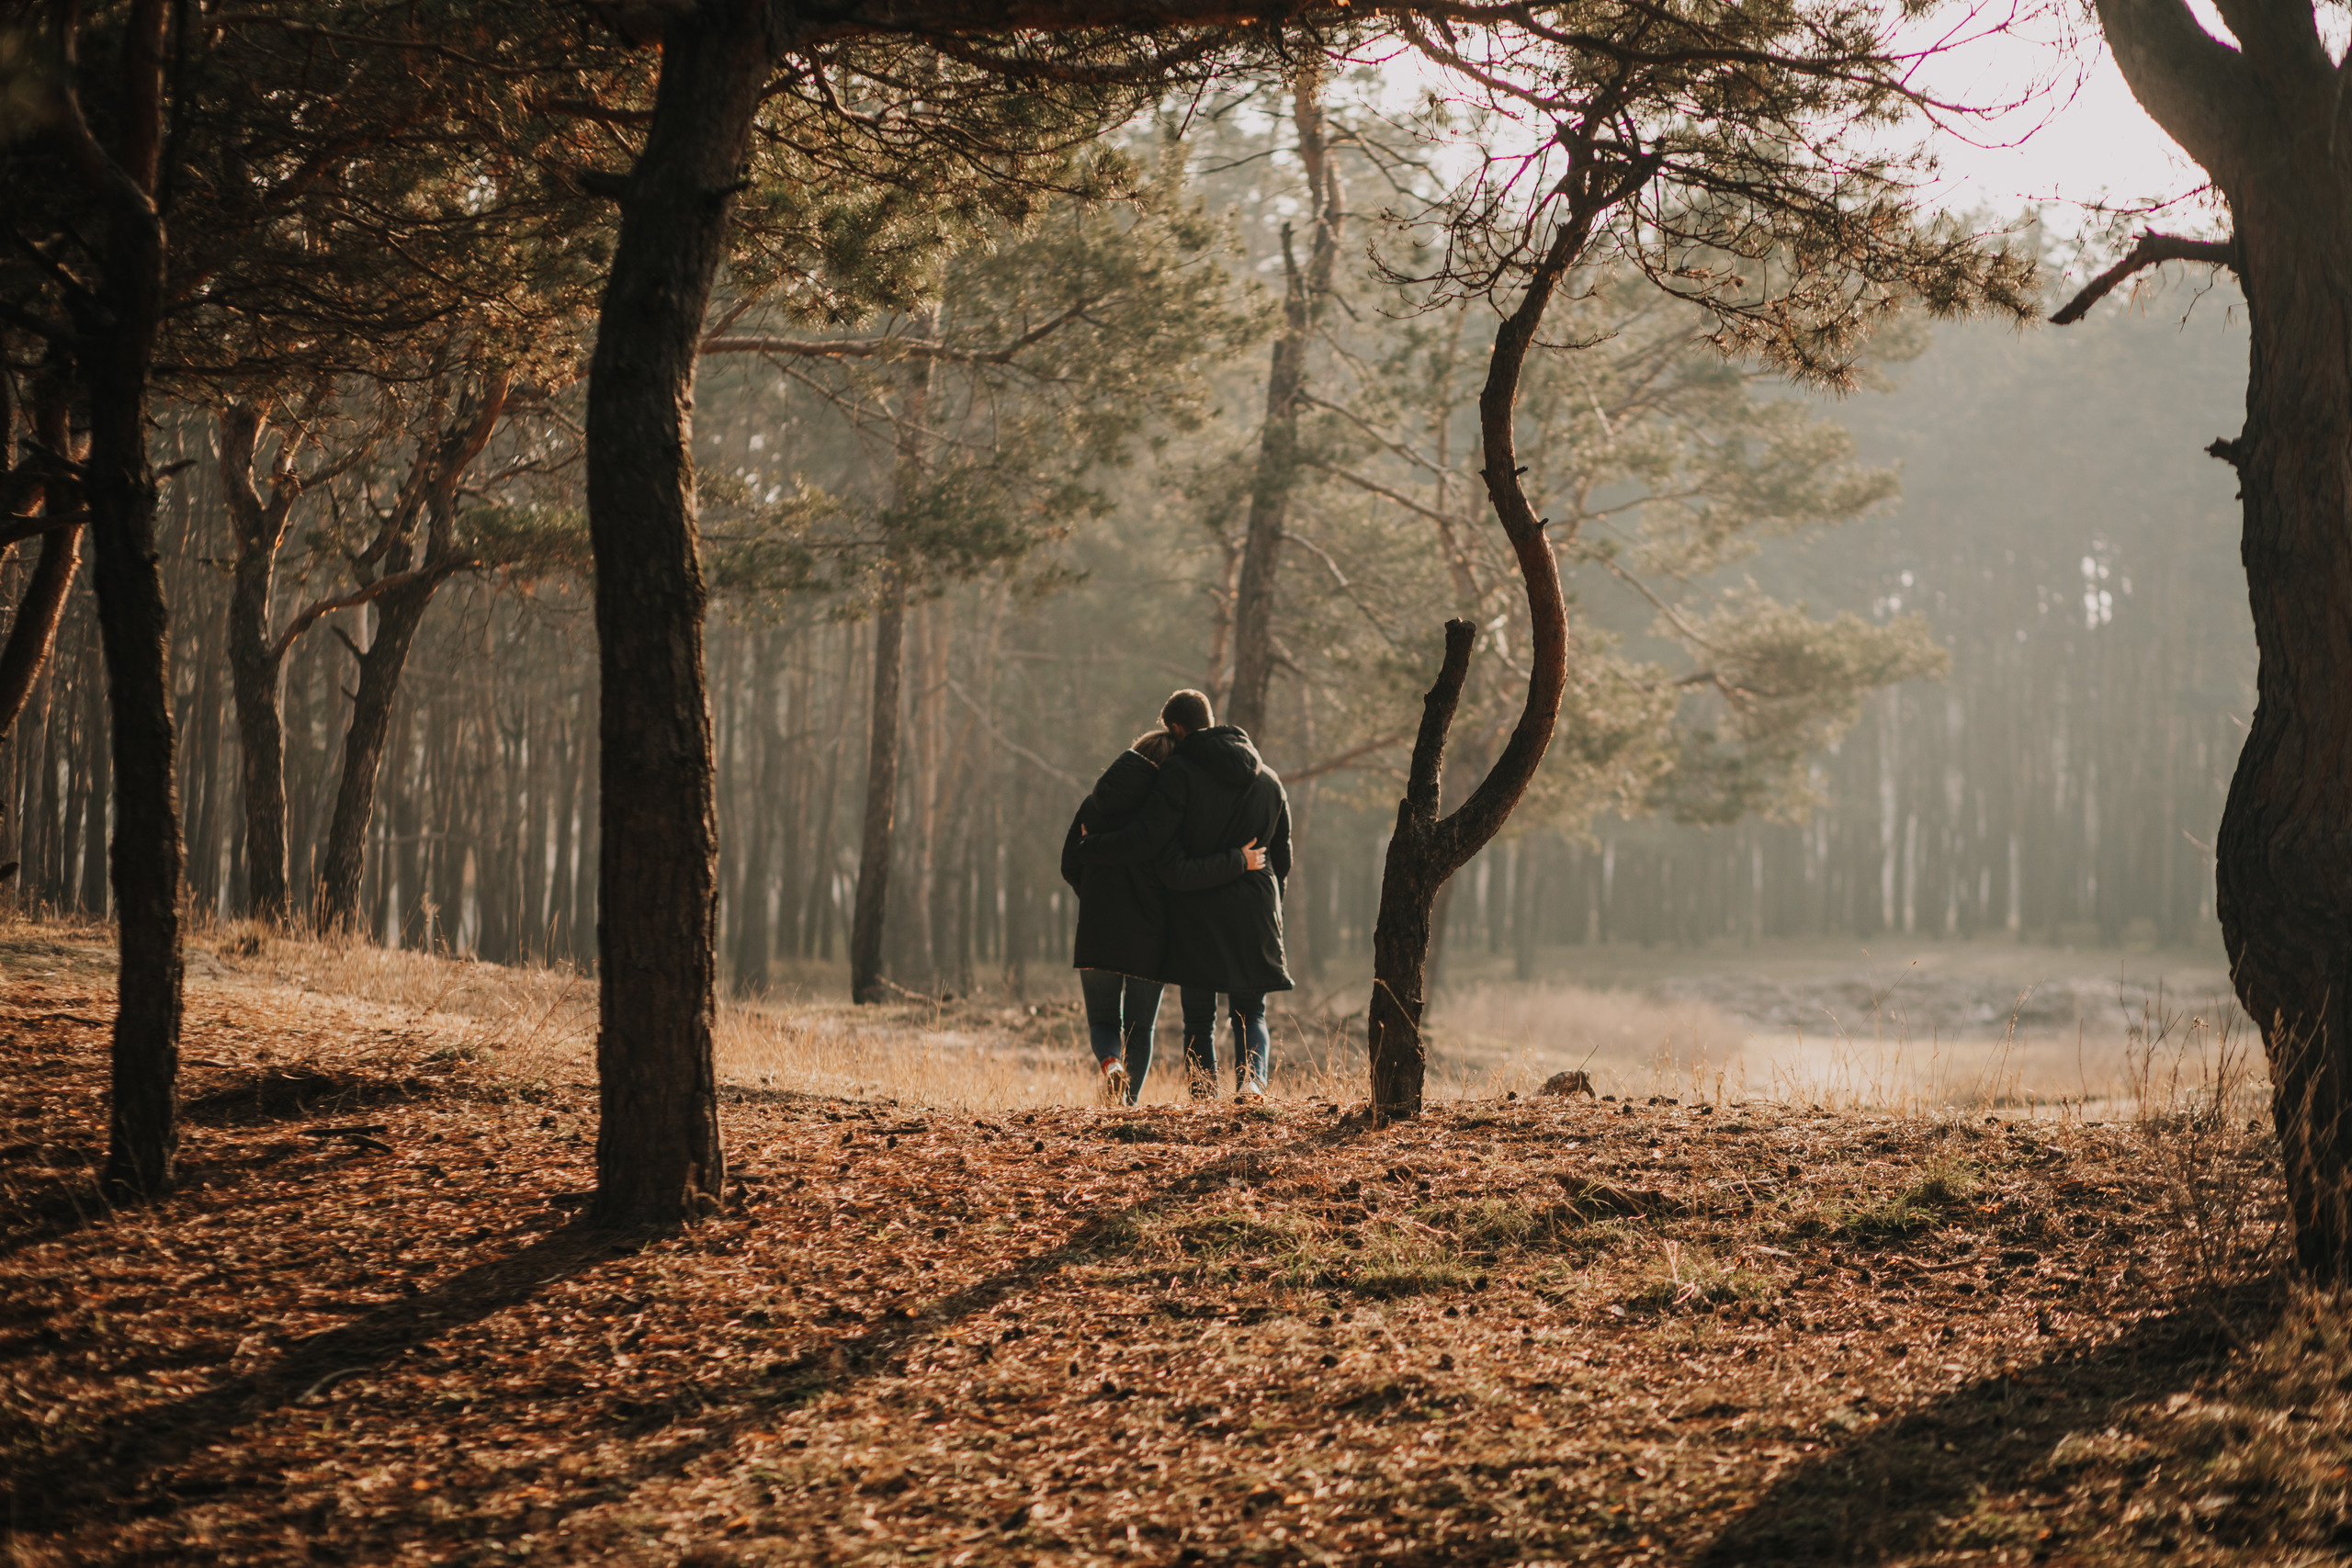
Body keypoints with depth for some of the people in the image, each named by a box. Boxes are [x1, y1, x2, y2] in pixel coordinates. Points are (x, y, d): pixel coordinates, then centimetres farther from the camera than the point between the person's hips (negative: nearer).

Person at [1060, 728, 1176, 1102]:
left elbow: (1070, 867, 7)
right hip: (1150, 932, -2)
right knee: (1140, 1025, 12)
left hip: (1097, 927, 2)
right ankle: (1130, 1102, 4)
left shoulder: (1095, 804, 5)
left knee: (1103, 1020, 12)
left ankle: (1110, 1064, -18)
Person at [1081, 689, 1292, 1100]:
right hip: (1254, 918, 3)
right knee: (1250, 1014, 10)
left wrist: (1087, 848, -4)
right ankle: (1252, 1076, -18)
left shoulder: (1181, 773, -8)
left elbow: (1146, 840, -16)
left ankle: (1203, 1101, -4)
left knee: (1199, 1019, 6)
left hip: (1196, 917, -3)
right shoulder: (1269, 780, 11)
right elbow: (1282, 860, 15)